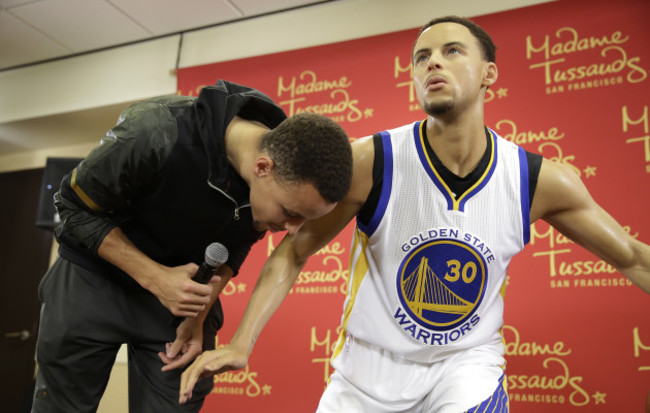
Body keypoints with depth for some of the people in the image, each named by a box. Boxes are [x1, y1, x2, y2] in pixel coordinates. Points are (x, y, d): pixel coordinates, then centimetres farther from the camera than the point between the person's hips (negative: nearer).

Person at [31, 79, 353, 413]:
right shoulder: (158, 133, -35)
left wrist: (199, 316, -10)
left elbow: (234, 247, 0)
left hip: (186, 284, 3)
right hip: (96, 273, -2)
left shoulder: (284, 179, -20)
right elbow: (77, 208, -18)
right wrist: (155, 278, -26)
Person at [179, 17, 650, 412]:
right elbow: (295, 250, -10)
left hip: (467, 361, 0)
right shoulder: (371, 162, -19)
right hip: (370, 368, 1)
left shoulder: (540, 180, -14)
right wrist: (241, 343, -16)